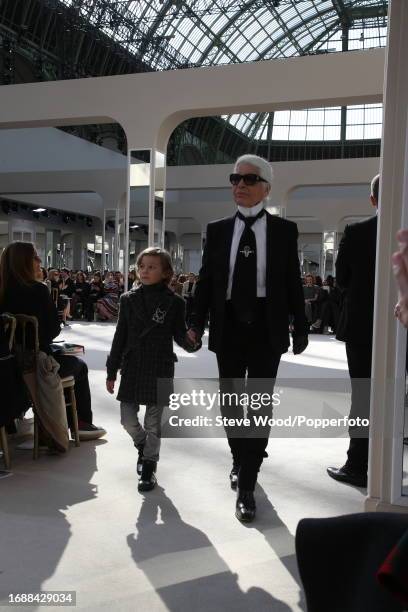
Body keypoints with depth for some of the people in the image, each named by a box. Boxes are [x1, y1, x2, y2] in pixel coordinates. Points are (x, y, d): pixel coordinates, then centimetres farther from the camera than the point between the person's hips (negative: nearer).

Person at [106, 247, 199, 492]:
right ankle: (143, 446, 37)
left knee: (153, 422, 6)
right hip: (133, 368, 3)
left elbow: (180, 335, -1)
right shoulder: (129, 299, 2)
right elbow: (121, 336, 5)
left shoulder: (174, 302, -5)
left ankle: (149, 467, 23)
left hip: (160, 370, -2)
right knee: (128, 419, 5)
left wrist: (191, 342, -26)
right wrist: (112, 371, 5)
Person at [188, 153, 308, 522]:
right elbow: (206, 280, 4)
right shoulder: (217, 230, 5)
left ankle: (246, 487, 7)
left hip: (266, 329, -2)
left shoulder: (284, 230, 0)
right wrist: (197, 322, -3)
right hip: (228, 328, 3)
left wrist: (301, 328, 1)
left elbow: (293, 282, 1)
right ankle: (240, 461, 39)